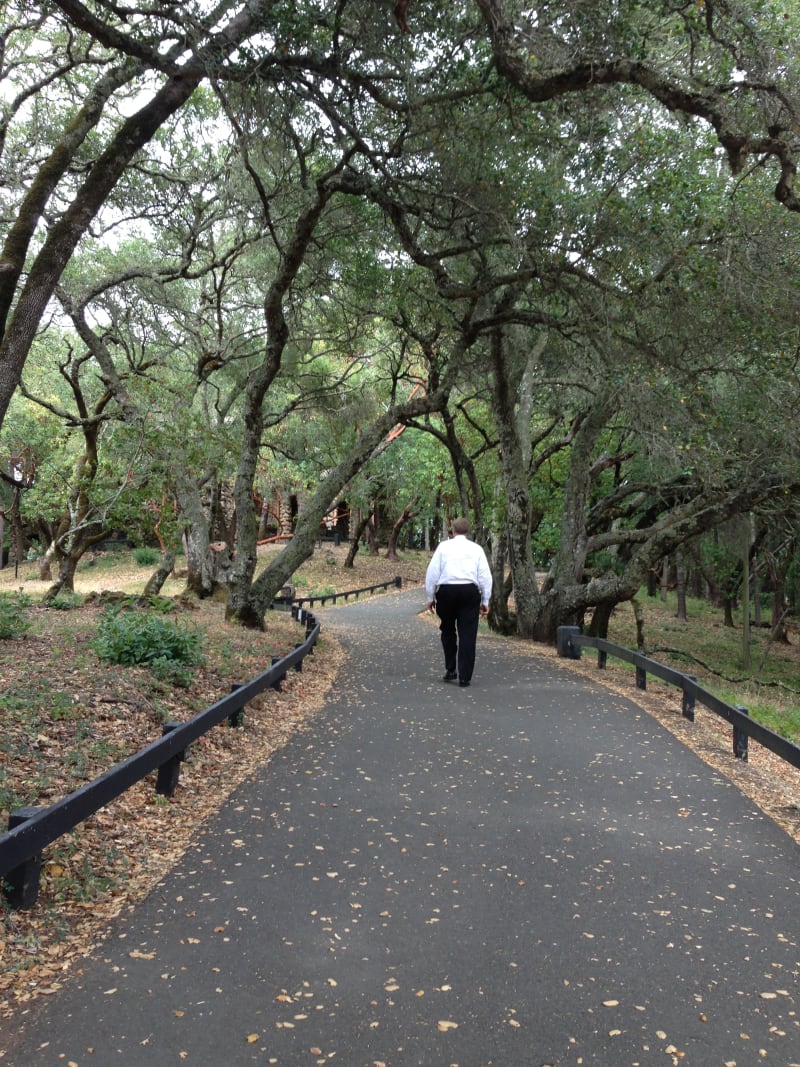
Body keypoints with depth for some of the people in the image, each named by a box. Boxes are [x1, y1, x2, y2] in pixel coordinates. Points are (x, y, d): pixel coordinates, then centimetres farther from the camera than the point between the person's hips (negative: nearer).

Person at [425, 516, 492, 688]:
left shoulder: (444, 546, 7)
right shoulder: (476, 548, 9)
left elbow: (432, 572, 3)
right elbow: (485, 576, 7)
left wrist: (430, 597, 11)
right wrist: (485, 601, 12)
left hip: (446, 591, 0)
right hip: (469, 592, 0)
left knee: (447, 630, 20)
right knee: (467, 635, 4)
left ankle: (450, 669, 20)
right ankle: (464, 677, 3)